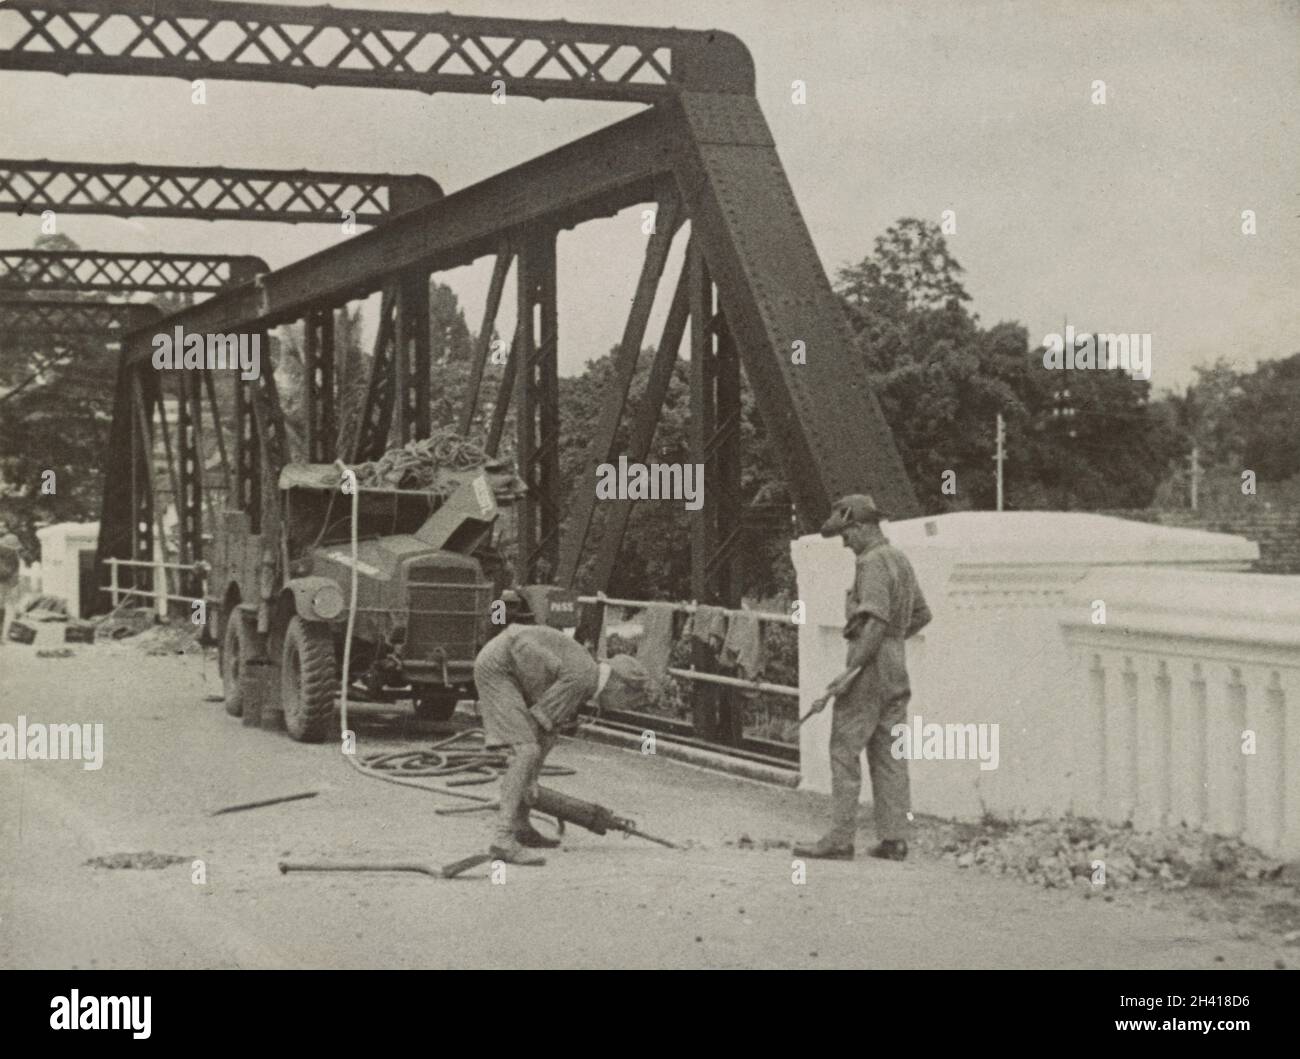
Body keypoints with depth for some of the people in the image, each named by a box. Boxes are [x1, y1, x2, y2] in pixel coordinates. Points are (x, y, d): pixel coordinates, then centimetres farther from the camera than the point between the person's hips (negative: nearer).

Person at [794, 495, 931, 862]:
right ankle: (894, 838, 9)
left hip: (869, 668, -9)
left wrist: (851, 670, -24)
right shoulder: (900, 560, 14)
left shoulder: (873, 563, -15)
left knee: (845, 752, -4)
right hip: (896, 669, 9)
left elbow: (876, 621, -24)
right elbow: (922, 614, 23)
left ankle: (840, 839, -4)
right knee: (889, 755, 10)